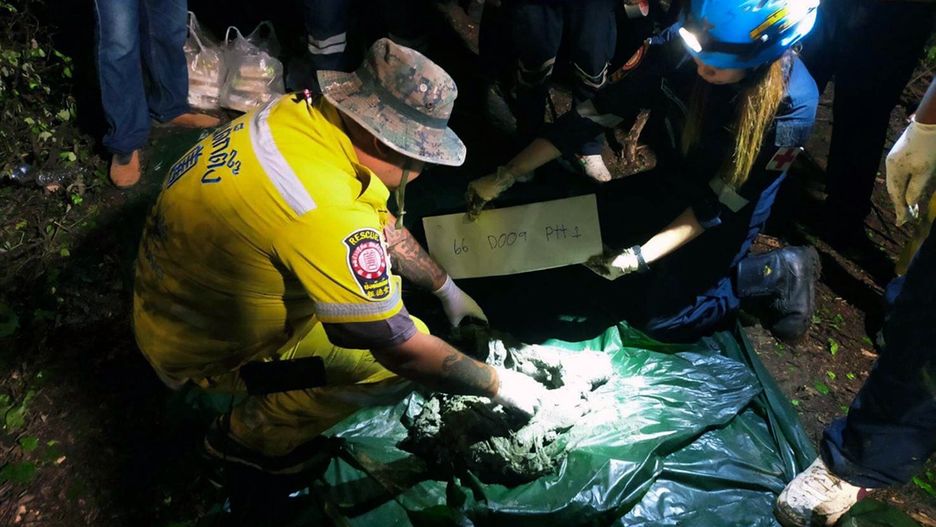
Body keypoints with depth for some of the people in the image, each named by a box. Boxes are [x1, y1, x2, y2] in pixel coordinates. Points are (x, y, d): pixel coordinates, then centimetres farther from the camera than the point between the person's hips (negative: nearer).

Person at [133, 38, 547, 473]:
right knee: (400, 356, -13)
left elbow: (379, 221, 6)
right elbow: (402, 350, -27)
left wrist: (448, 289, 13)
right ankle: (254, 434, 7)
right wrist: (498, 384, -12)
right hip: (201, 344, -8)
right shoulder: (326, 213, -37)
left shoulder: (309, 112, -10)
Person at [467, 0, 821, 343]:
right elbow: (598, 112, -22)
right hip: (675, 179, 5)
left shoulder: (792, 106, -34)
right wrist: (506, 176, -22)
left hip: (727, 209, -4)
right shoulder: (679, 43, -28)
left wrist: (640, 257, -30)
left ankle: (781, 271, 10)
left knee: (662, 319, -5)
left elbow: (720, 204, -24)